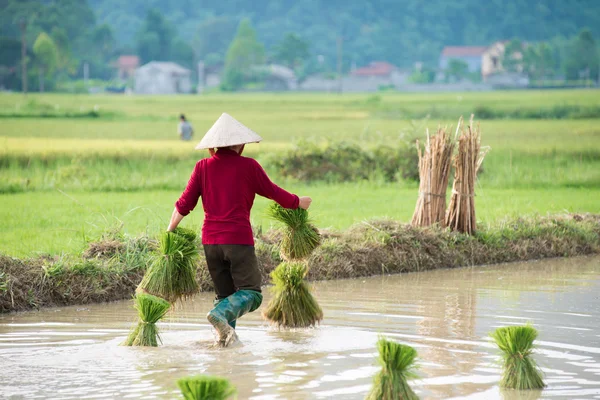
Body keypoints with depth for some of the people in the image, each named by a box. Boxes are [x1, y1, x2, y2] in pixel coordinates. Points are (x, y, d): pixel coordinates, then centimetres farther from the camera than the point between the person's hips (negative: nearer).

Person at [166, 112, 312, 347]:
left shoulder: (203, 167, 7)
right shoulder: (248, 166, -2)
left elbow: (184, 204, 6)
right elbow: (272, 192, 9)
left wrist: (169, 233, 18)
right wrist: (298, 202, 26)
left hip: (210, 241, 5)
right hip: (239, 239, -5)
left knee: (225, 293, 15)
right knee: (250, 292, -4)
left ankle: (225, 336, -1)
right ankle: (220, 314, -30)